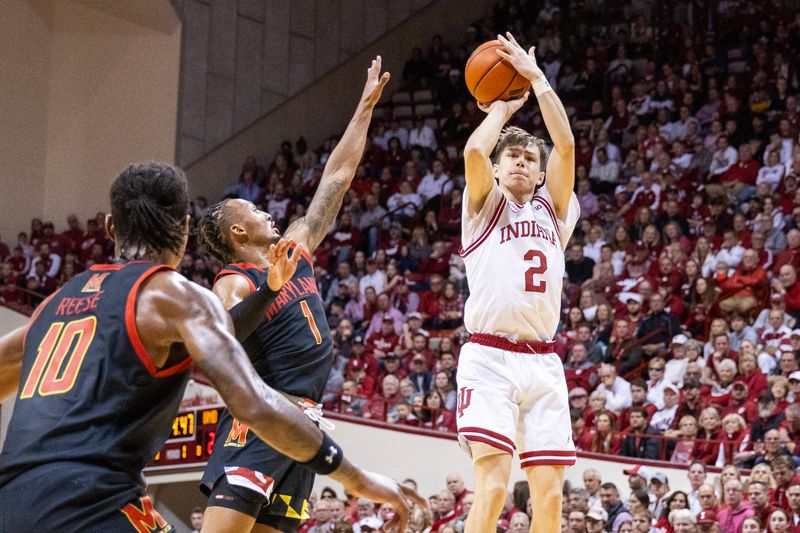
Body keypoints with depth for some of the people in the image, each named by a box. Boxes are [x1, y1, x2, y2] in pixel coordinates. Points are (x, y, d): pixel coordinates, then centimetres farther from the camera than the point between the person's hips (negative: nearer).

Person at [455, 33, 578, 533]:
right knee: (493, 486, -17)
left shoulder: (552, 210, 19)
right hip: (490, 358, -4)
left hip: (543, 362, 4)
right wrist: (502, 109, 8)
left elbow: (565, 145, 4)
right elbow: (474, 152, -10)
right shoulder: (485, 204, 10)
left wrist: (536, 77, 5)